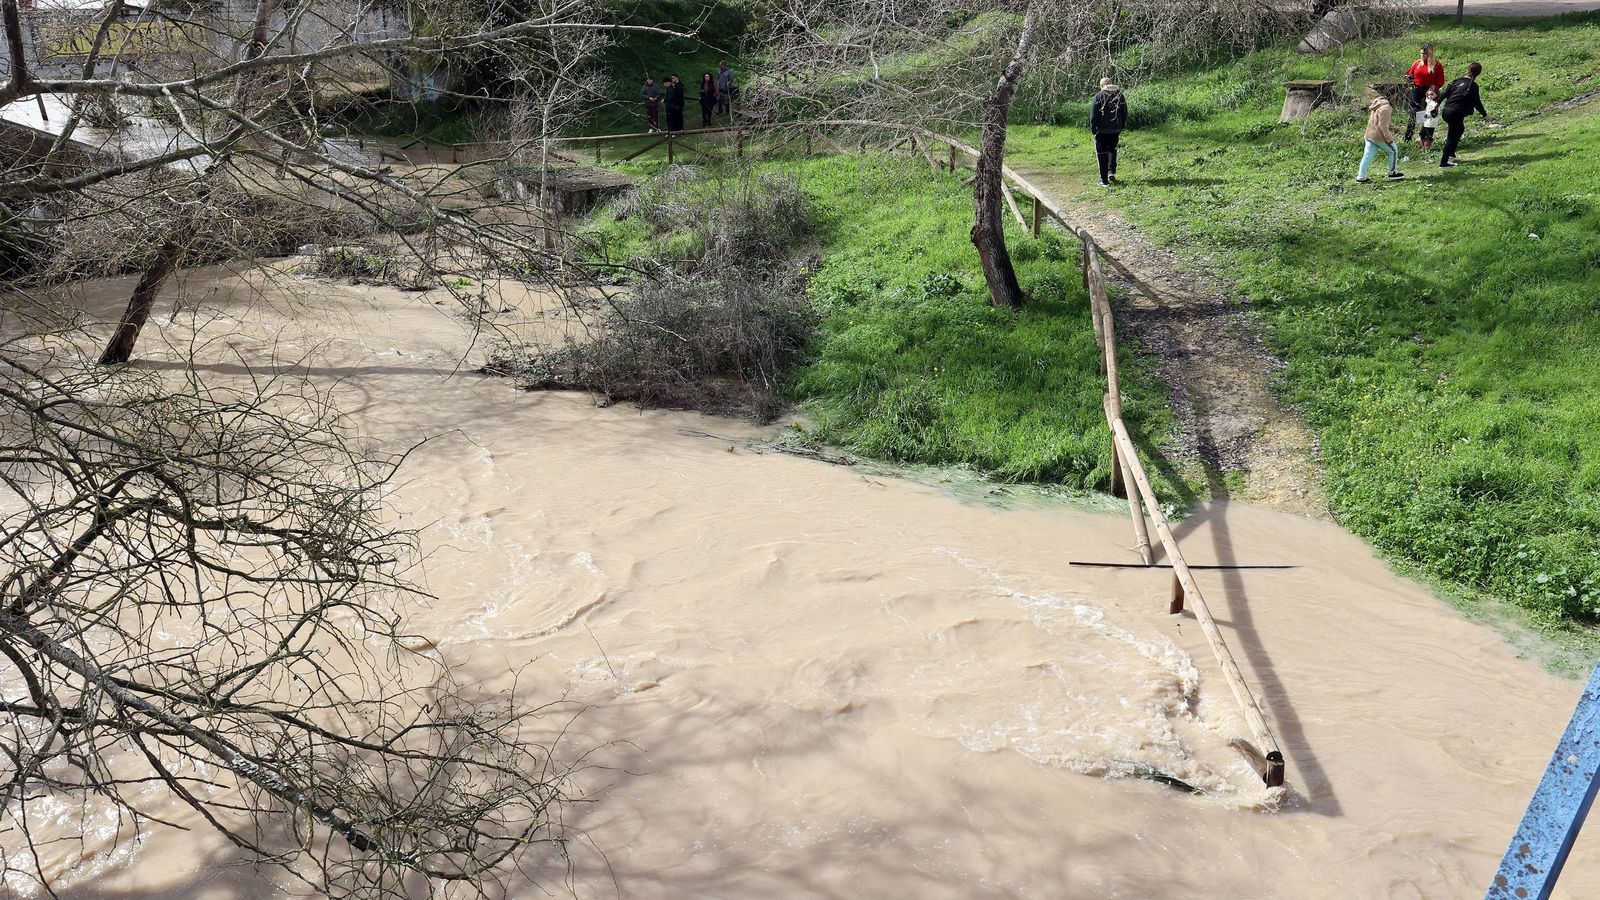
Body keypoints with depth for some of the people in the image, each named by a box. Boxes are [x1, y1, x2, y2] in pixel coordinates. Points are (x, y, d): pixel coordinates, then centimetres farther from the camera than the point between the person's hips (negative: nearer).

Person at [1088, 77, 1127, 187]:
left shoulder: (1098, 97, -9)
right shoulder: (1120, 96, 5)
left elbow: (1093, 116, -11)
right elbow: (1125, 113, 11)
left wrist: (1093, 129, -3)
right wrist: (1122, 127, 18)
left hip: (1102, 130, -4)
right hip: (1116, 130, 4)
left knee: (1102, 154, 3)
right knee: (1112, 149, 26)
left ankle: (1104, 180, 2)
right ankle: (1112, 171, 13)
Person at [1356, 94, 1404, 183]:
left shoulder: (1377, 106, 12)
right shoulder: (1386, 108, -18)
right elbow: (1383, 126, -22)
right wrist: (1389, 138, -18)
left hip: (1369, 135, 8)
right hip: (1380, 136, -8)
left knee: (1368, 155, 7)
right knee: (1394, 151, 10)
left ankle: (1361, 176, 4)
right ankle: (1393, 173, 16)